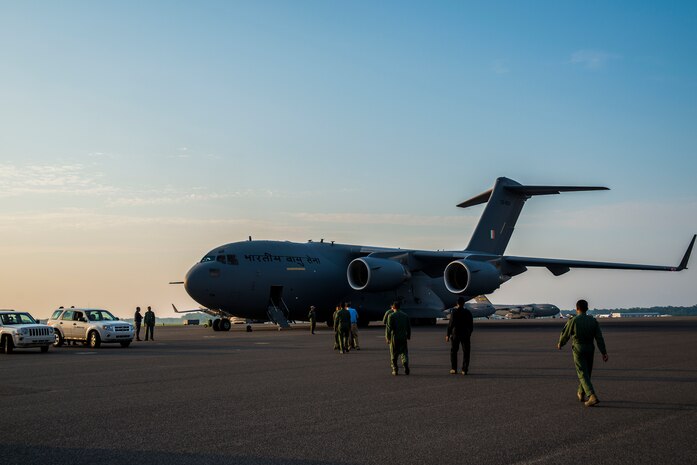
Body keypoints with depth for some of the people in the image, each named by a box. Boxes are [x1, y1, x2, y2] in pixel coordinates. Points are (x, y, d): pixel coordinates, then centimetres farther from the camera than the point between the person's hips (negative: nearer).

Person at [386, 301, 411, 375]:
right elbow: (409, 327, 11)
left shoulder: (391, 315, -7)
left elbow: (389, 327, -11)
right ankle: (406, 366, -14)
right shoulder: (405, 315, 7)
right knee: (404, 352, 8)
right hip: (403, 337, 3)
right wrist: (408, 336, 21)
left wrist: (387, 337, -7)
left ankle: (395, 370, 9)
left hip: (394, 337, -3)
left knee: (394, 355, 7)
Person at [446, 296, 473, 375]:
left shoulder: (454, 311, -9)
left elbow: (451, 323, -12)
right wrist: (469, 333, 20)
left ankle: (453, 369, 7)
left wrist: (448, 335, -6)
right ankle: (464, 370, -1)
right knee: (466, 352, 5)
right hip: (465, 334, 2)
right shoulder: (468, 312, 1)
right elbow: (471, 325, 6)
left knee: (453, 351, 11)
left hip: (455, 333, -2)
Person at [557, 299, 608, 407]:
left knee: (583, 374, -7)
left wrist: (560, 344, 19)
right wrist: (604, 352, -4)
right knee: (586, 373, 20)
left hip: (578, 349, -5)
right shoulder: (593, 321, 0)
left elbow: (565, 335, -1)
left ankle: (592, 396, -22)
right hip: (590, 349, 5)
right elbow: (599, 338, -5)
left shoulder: (573, 321, -11)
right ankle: (581, 394, 36)